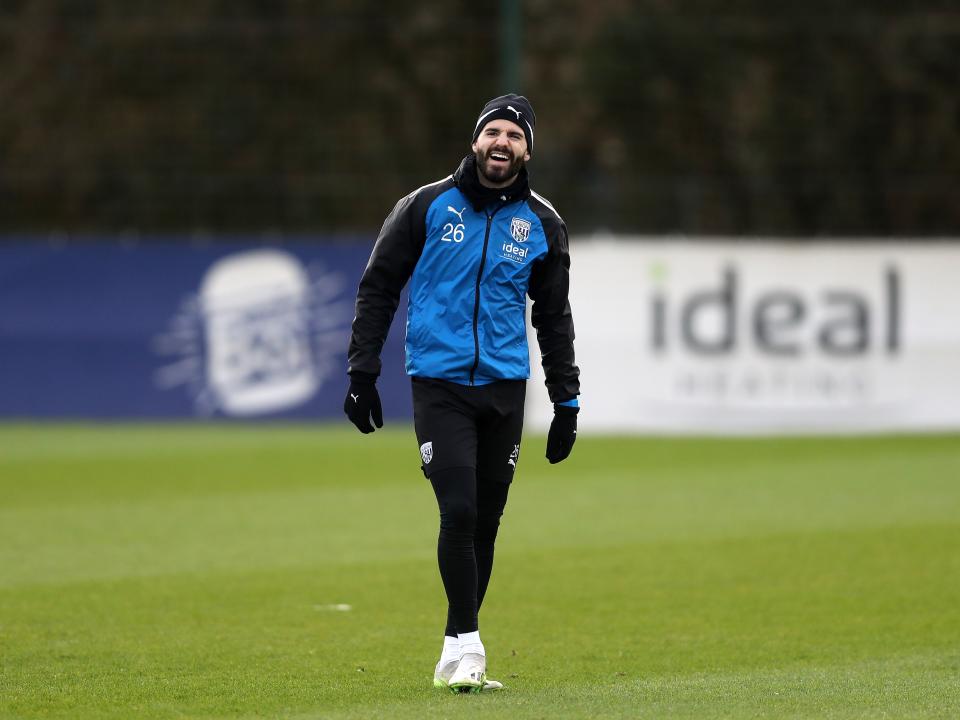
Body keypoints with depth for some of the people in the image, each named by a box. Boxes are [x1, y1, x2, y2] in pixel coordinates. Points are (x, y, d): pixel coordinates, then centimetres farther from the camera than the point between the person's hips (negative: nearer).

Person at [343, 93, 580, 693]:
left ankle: (456, 652, 16)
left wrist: (567, 401, 11)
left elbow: (554, 316, 15)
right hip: (440, 383, -3)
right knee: (459, 512, -16)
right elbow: (379, 286, 4)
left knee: (486, 521, 6)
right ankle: (467, 644, -10)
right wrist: (362, 372, -2)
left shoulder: (542, 225, 7)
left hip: (505, 389, 3)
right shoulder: (429, 206, 0)